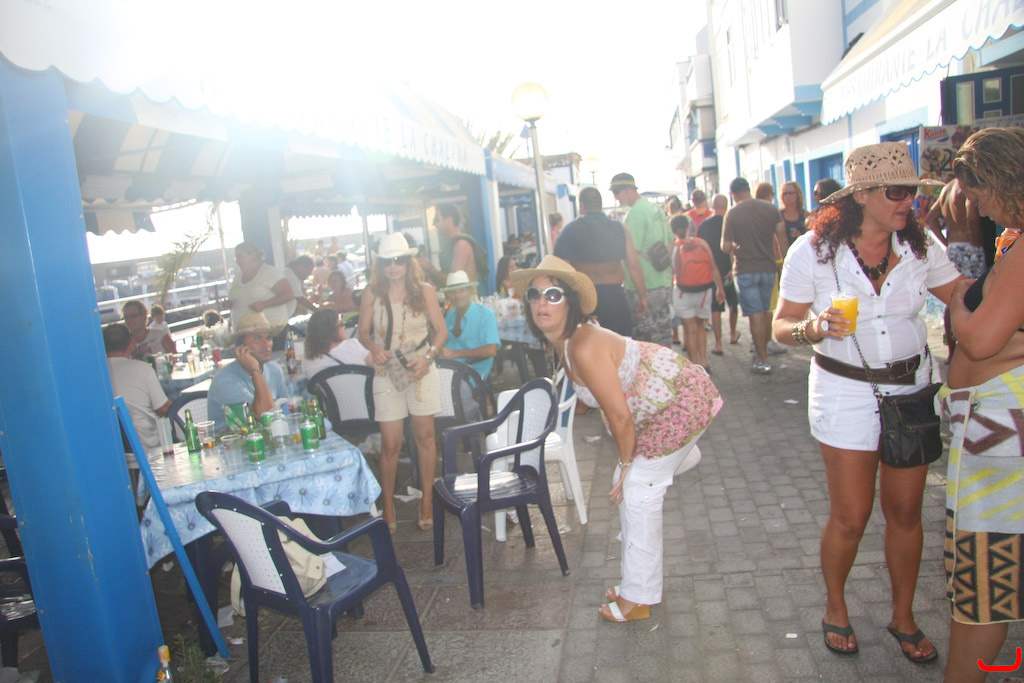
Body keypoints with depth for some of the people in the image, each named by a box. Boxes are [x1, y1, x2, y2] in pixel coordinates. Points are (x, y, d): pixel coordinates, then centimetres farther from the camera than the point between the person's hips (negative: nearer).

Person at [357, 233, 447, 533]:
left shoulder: (425, 290, 0)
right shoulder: (372, 293, 1)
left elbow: (441, 330, 3)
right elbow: (363, 331, 7)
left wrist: (428, 357, -12)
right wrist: (374, 348, -14)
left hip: (421, 371, 0)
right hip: (386, 373, 0)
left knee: (424, 437, 7)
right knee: (390, 443, 0)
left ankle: (427, 501, 20)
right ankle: (388, 505, 16)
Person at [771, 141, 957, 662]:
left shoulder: (920, 245, -3)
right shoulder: (813, 251, -12)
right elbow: (781, 325, -9)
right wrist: (813, 328, -29)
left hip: (913, 388, 3)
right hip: (846, 393, -3)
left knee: (906, 511, 12)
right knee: (850, 516, 5)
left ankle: (903, 617, 34)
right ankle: (835, 608, 32)